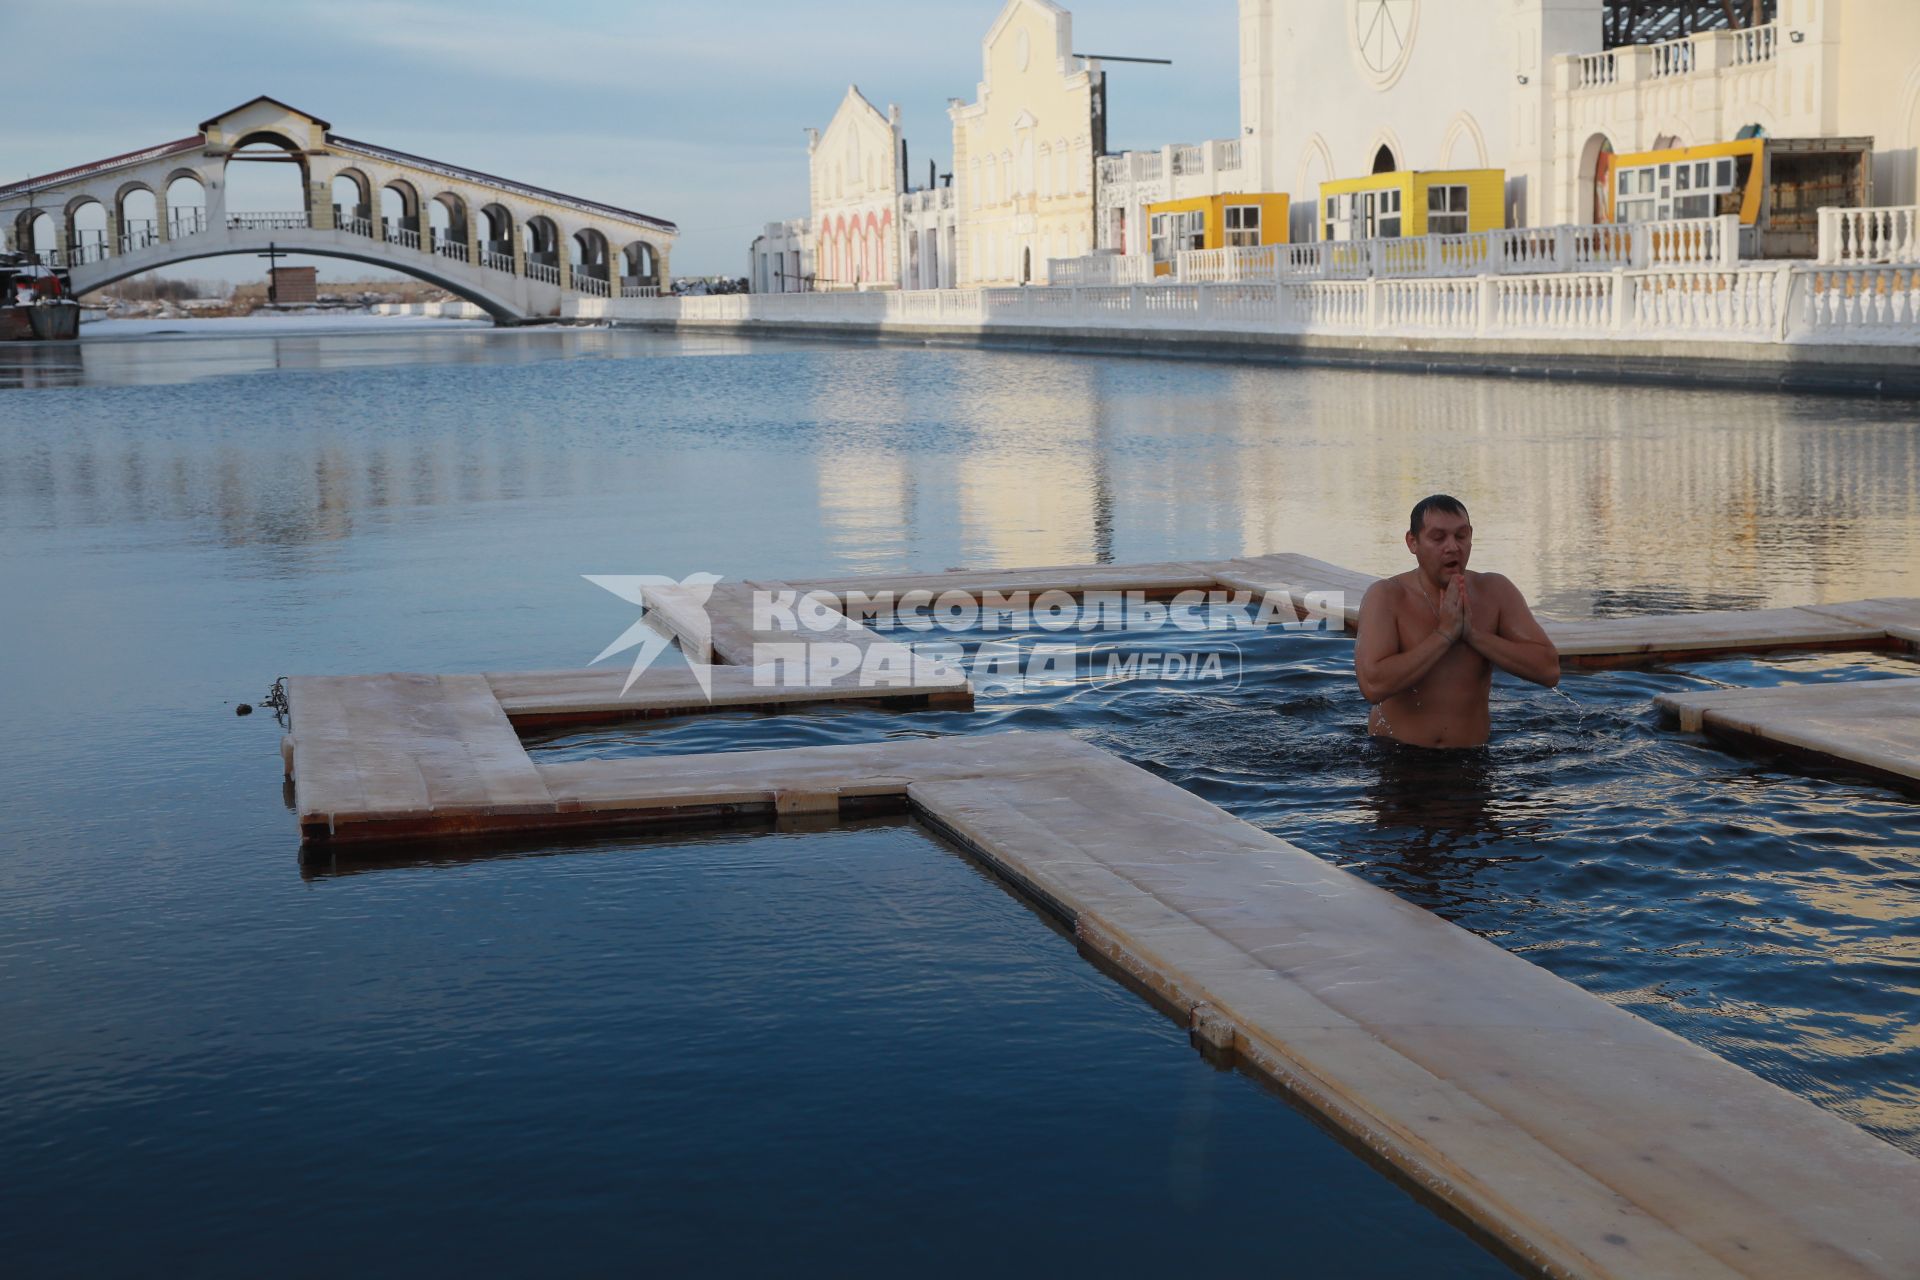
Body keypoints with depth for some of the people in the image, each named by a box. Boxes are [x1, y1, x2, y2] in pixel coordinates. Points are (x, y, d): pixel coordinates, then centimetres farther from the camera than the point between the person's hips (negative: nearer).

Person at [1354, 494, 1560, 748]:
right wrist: (1444, 634, -18)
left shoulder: (1495, 591, 2)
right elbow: (1372, 686, -22)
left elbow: (1549, 671, -5)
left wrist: (1472, 633, -14)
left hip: (1469, 756, 3)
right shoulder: (1387, 596, -8)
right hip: (1393, 754, -3)